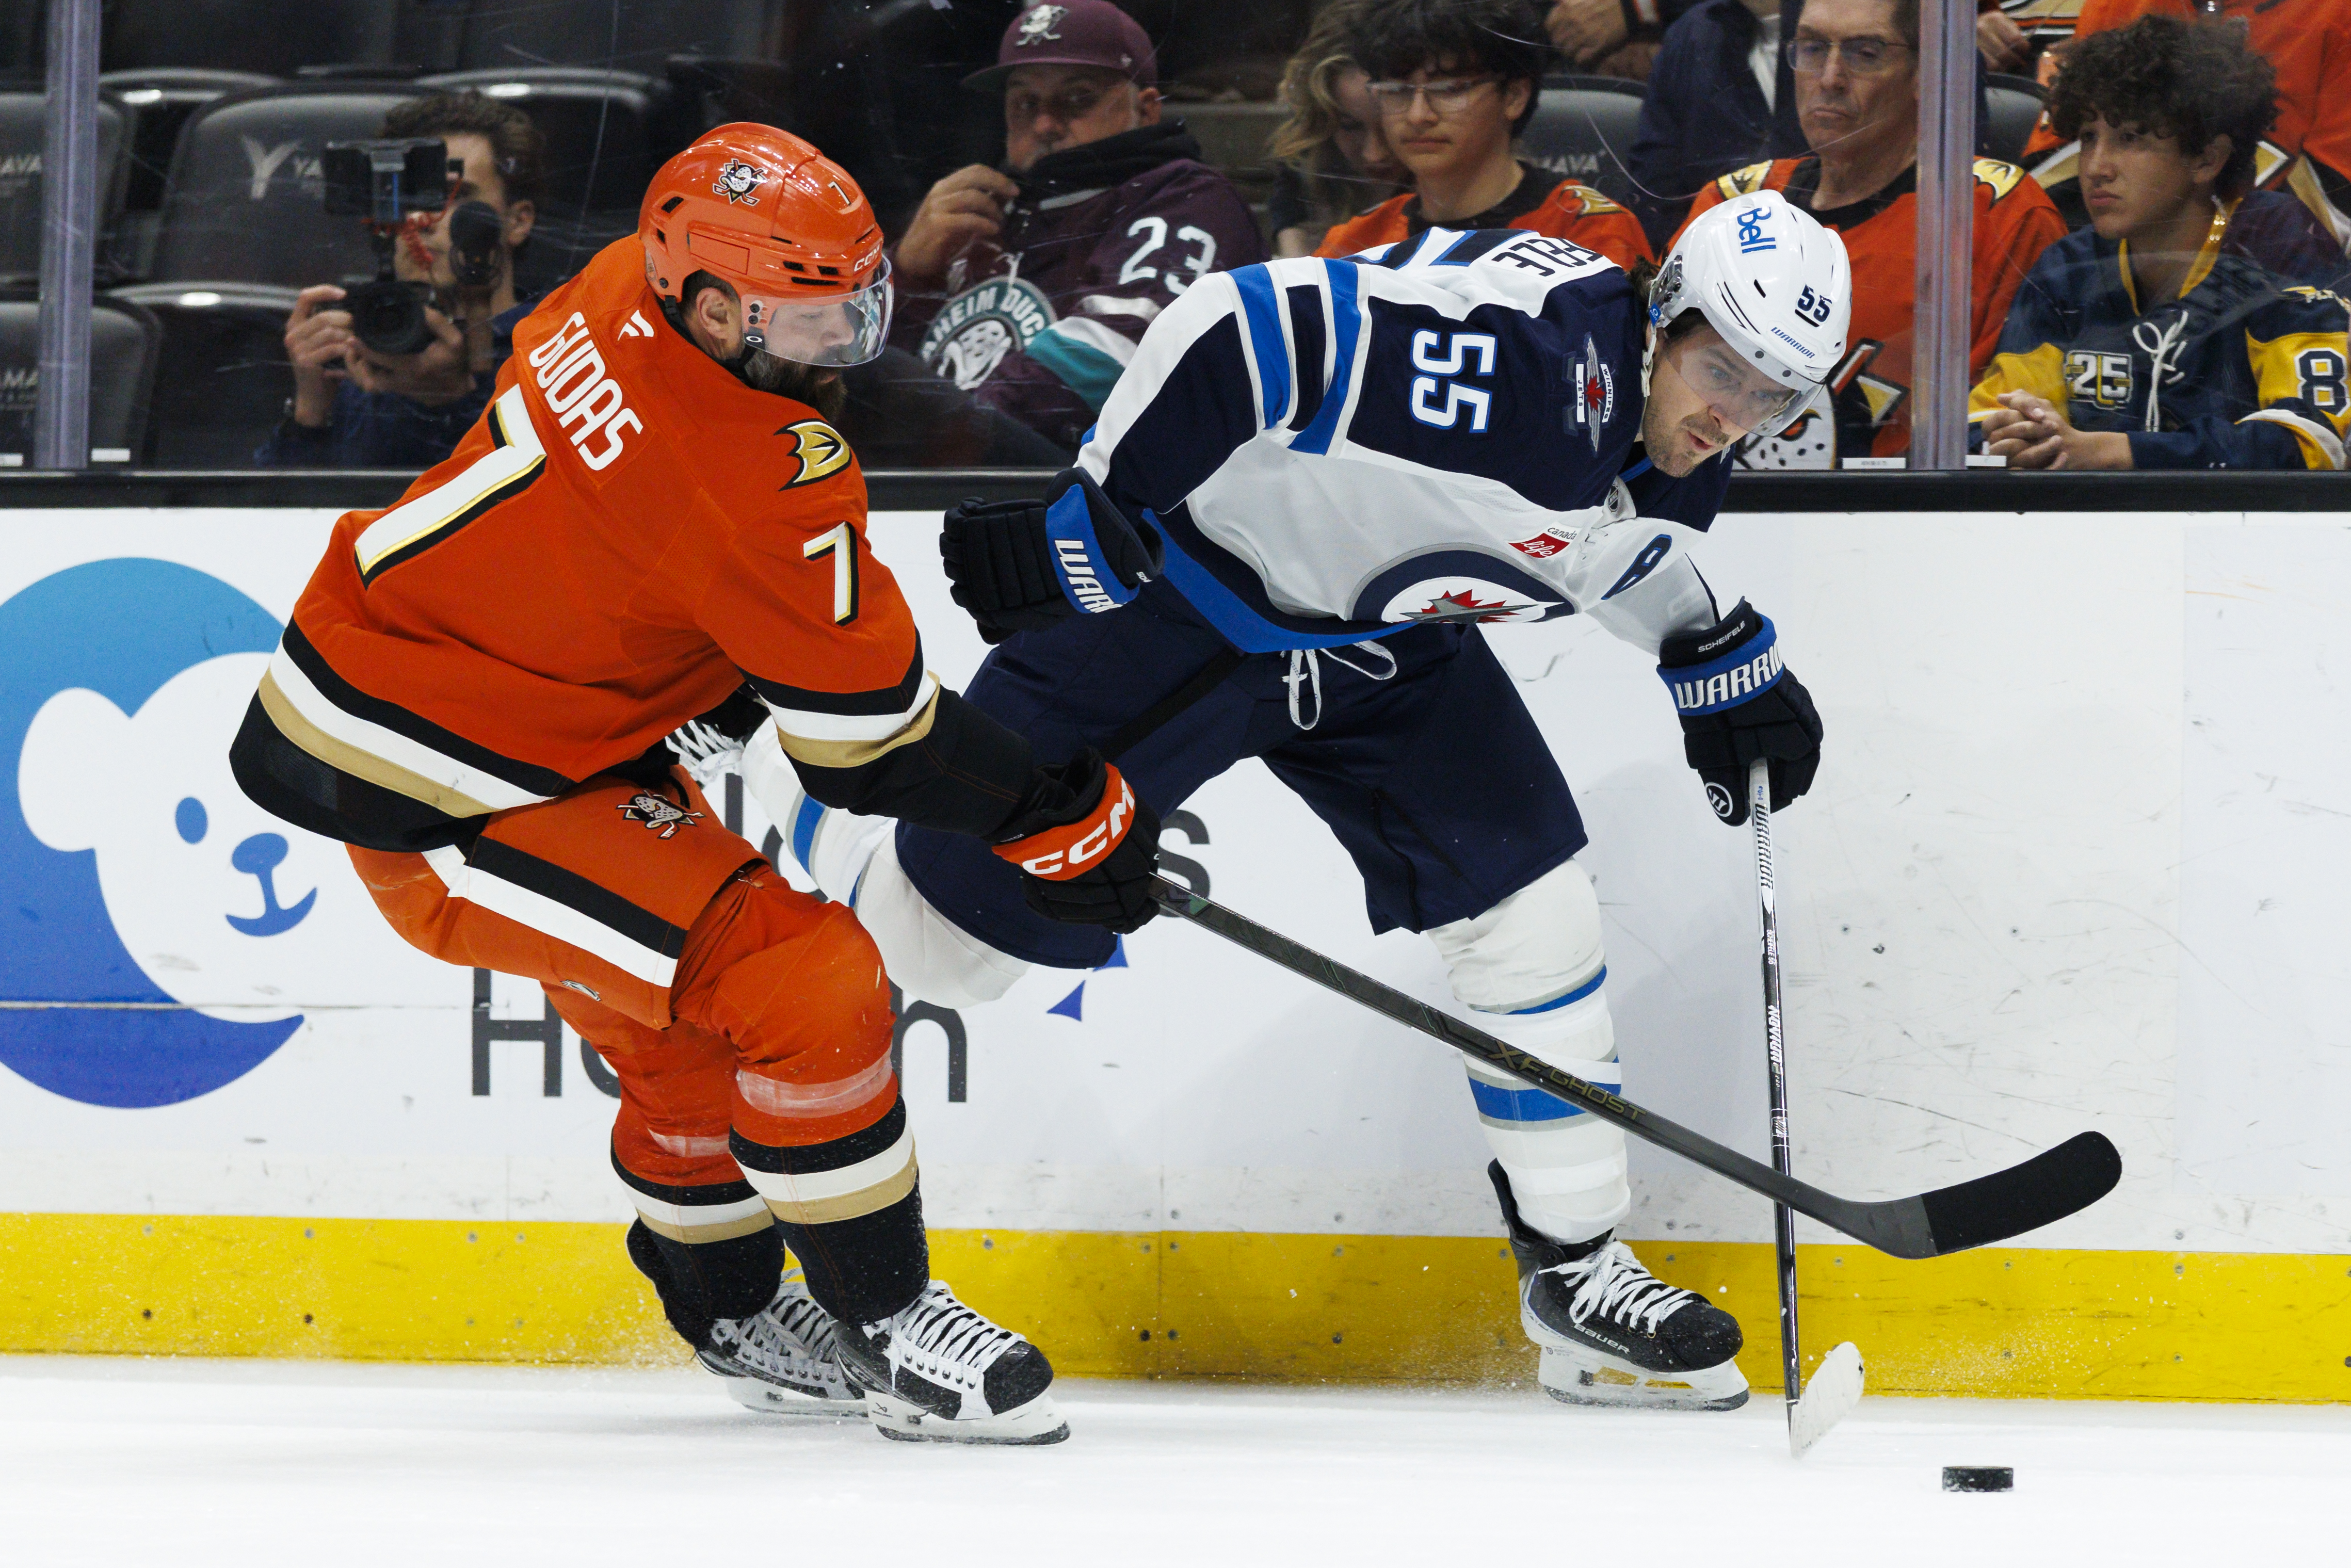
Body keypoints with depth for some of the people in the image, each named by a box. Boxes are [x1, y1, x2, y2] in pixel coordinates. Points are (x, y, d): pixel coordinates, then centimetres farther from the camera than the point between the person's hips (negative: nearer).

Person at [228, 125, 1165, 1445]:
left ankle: (735, 1309, 43)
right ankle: (888, 1328, -2)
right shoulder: (763, 477, -30)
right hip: (437, 800, -10)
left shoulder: (635, 289, -5)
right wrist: (1074, 814, -9)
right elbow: (869, 744, -20)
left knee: (690, 1023, 24)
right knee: (805, 985, -15)